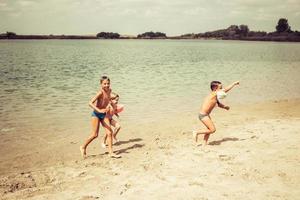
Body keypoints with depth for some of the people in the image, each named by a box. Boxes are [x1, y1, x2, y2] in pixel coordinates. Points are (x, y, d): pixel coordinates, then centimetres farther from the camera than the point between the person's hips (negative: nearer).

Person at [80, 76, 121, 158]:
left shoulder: (109, 90, 2)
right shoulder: (100, 92, -20)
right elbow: (90, 103, -29)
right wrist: (99, 110, -37)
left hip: (104, 114, 6)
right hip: (96, 114, -6)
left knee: (109, 132, -3)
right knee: (95, 135, -4)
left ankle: (111, 152, 2)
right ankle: (83, 147, 19)